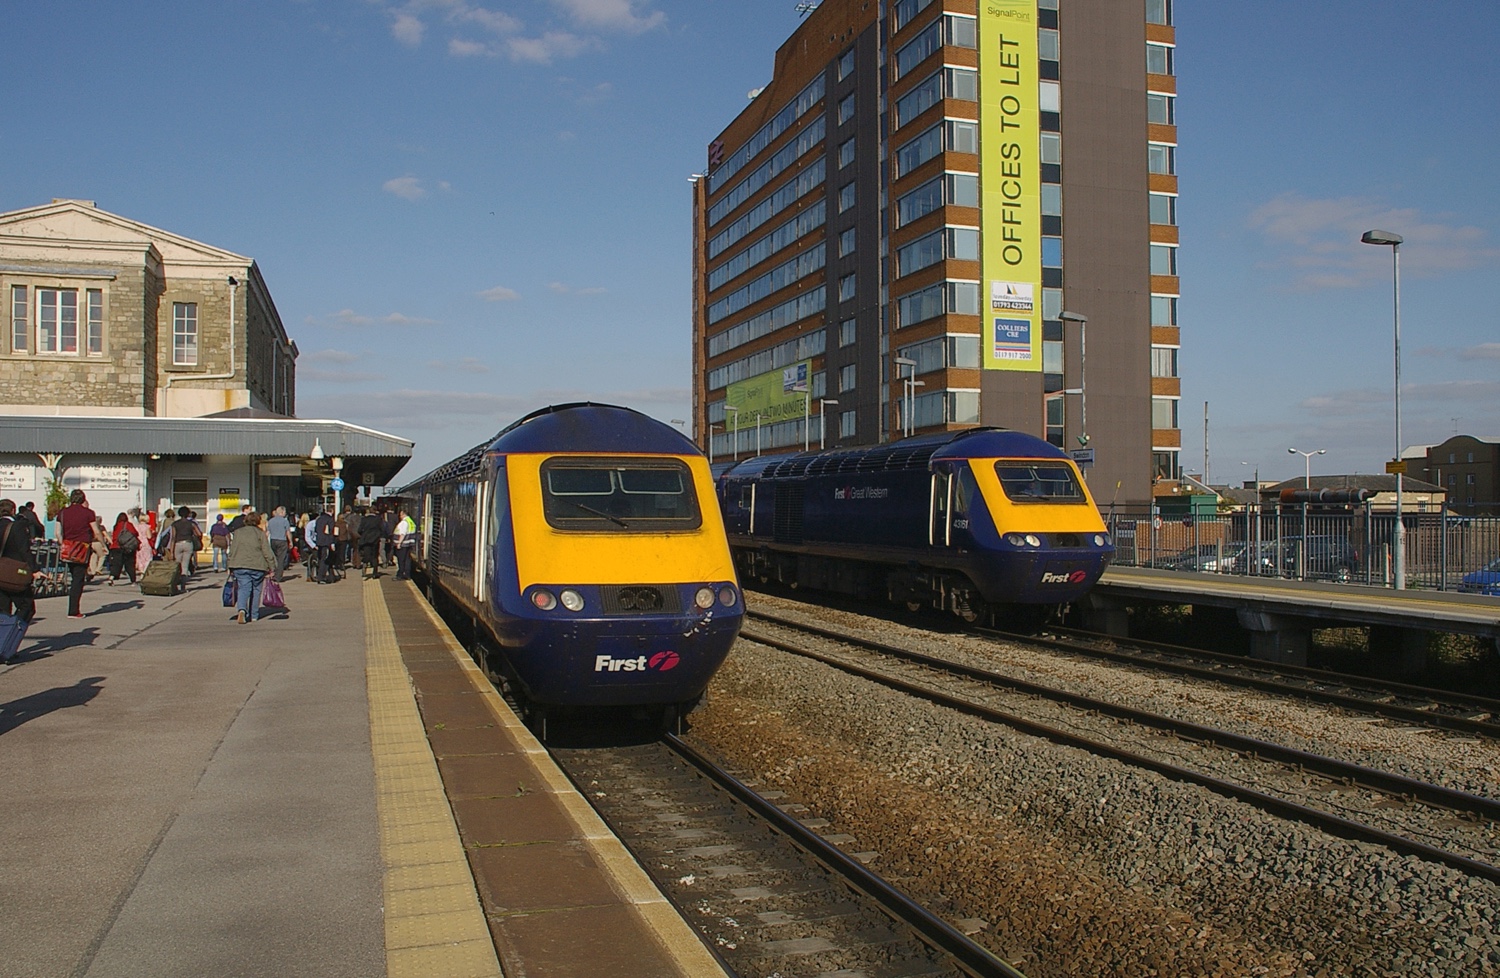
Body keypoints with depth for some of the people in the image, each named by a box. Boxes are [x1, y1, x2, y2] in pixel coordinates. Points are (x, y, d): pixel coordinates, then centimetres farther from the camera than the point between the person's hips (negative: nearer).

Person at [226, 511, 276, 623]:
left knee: (244, 589, -1)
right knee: (256, 590, 12)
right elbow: (267, 552, -3)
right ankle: (254, 615, 16)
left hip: (239, 566, 2)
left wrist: (231, 567, 17)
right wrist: (271, 567, 2)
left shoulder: (237, 532, 9)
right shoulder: (260, 533, 0)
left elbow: (232, 551, 11)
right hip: (257, 566, -2)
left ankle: (242, 610, -27)